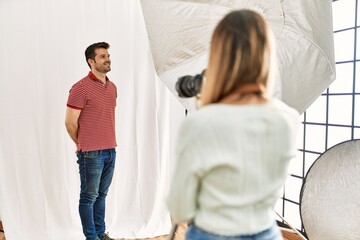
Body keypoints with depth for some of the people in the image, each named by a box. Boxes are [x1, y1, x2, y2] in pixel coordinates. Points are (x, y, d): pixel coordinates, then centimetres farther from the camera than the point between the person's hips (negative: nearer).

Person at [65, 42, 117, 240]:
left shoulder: (112, 87, 11)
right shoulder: (81, 88, -11)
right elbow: (70, 122, -9)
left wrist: (110, 143, 16)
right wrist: (83, 146, 2)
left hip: (110, 151, 6)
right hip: (91, 154, -6)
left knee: (101, 195, 15)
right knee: (89, 197, 6)